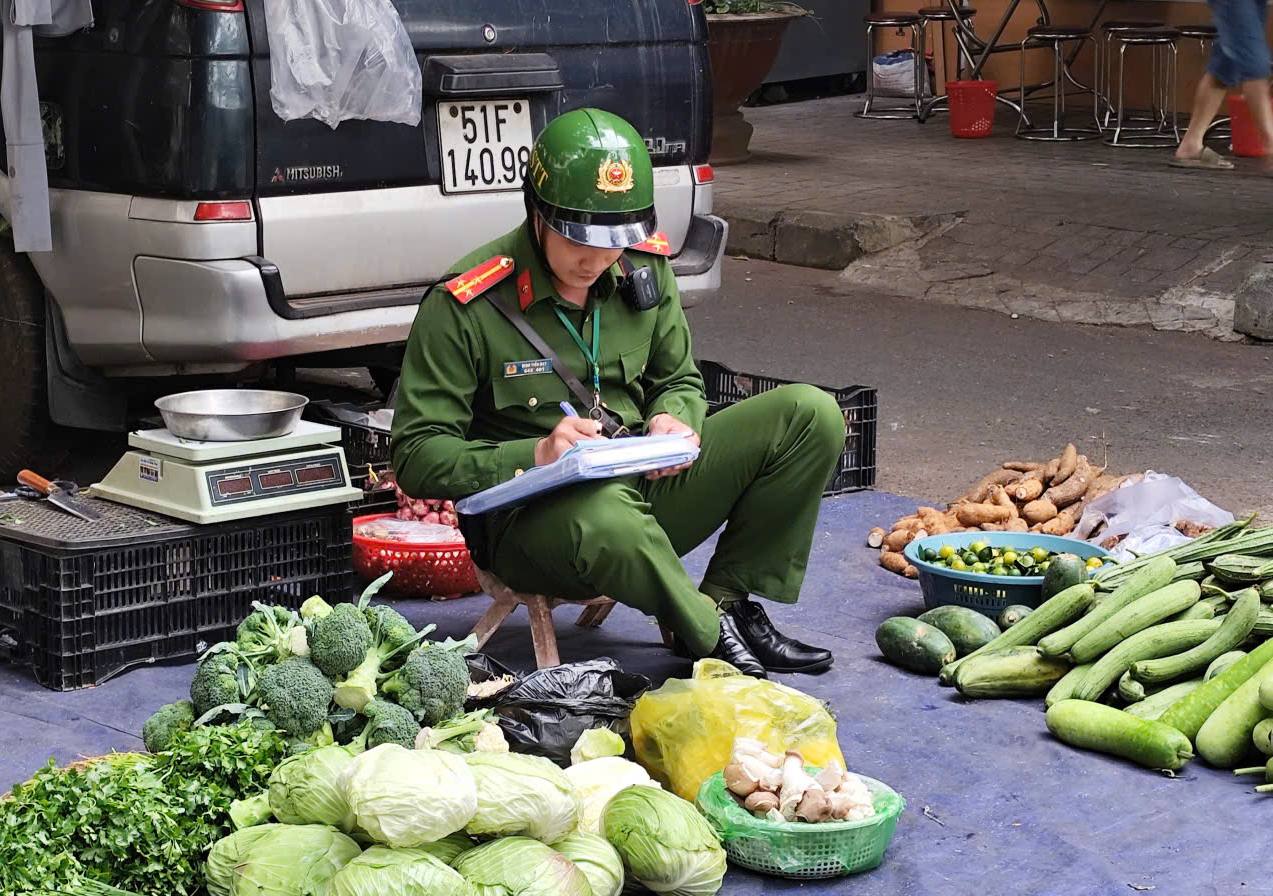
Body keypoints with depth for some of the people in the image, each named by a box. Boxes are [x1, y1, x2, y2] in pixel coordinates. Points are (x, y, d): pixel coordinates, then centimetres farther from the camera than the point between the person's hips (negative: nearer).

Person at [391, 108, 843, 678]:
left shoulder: (643, 267, 3)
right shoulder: (465, 306, -15)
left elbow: (679, 380, 17)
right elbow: (416, 457, -15)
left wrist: (674, 419, -9)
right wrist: (535, 454, -29)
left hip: (644, 491, 6)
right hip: (533, 519, -6)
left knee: (812, 414, -8)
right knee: (608, 517, -44)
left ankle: (729, 603, -4)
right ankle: (707, 636, -13)